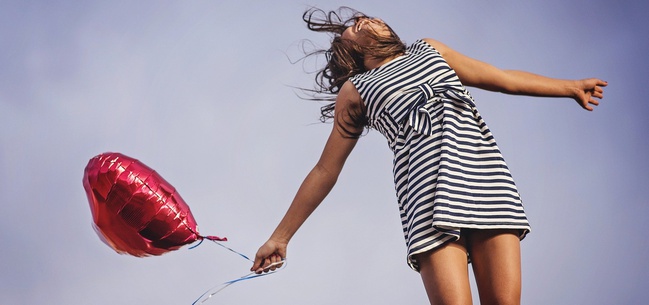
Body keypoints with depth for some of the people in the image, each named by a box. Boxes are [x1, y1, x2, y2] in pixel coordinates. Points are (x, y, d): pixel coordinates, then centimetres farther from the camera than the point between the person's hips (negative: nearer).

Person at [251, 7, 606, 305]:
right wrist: (280, 236, 19)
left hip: (486, 174, 3)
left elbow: (504, 78, 35)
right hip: (428, 188, -3)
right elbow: (325, 171, 22)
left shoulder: (430, 49, 30)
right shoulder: (354, 91, 21)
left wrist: (570, 86, 36)